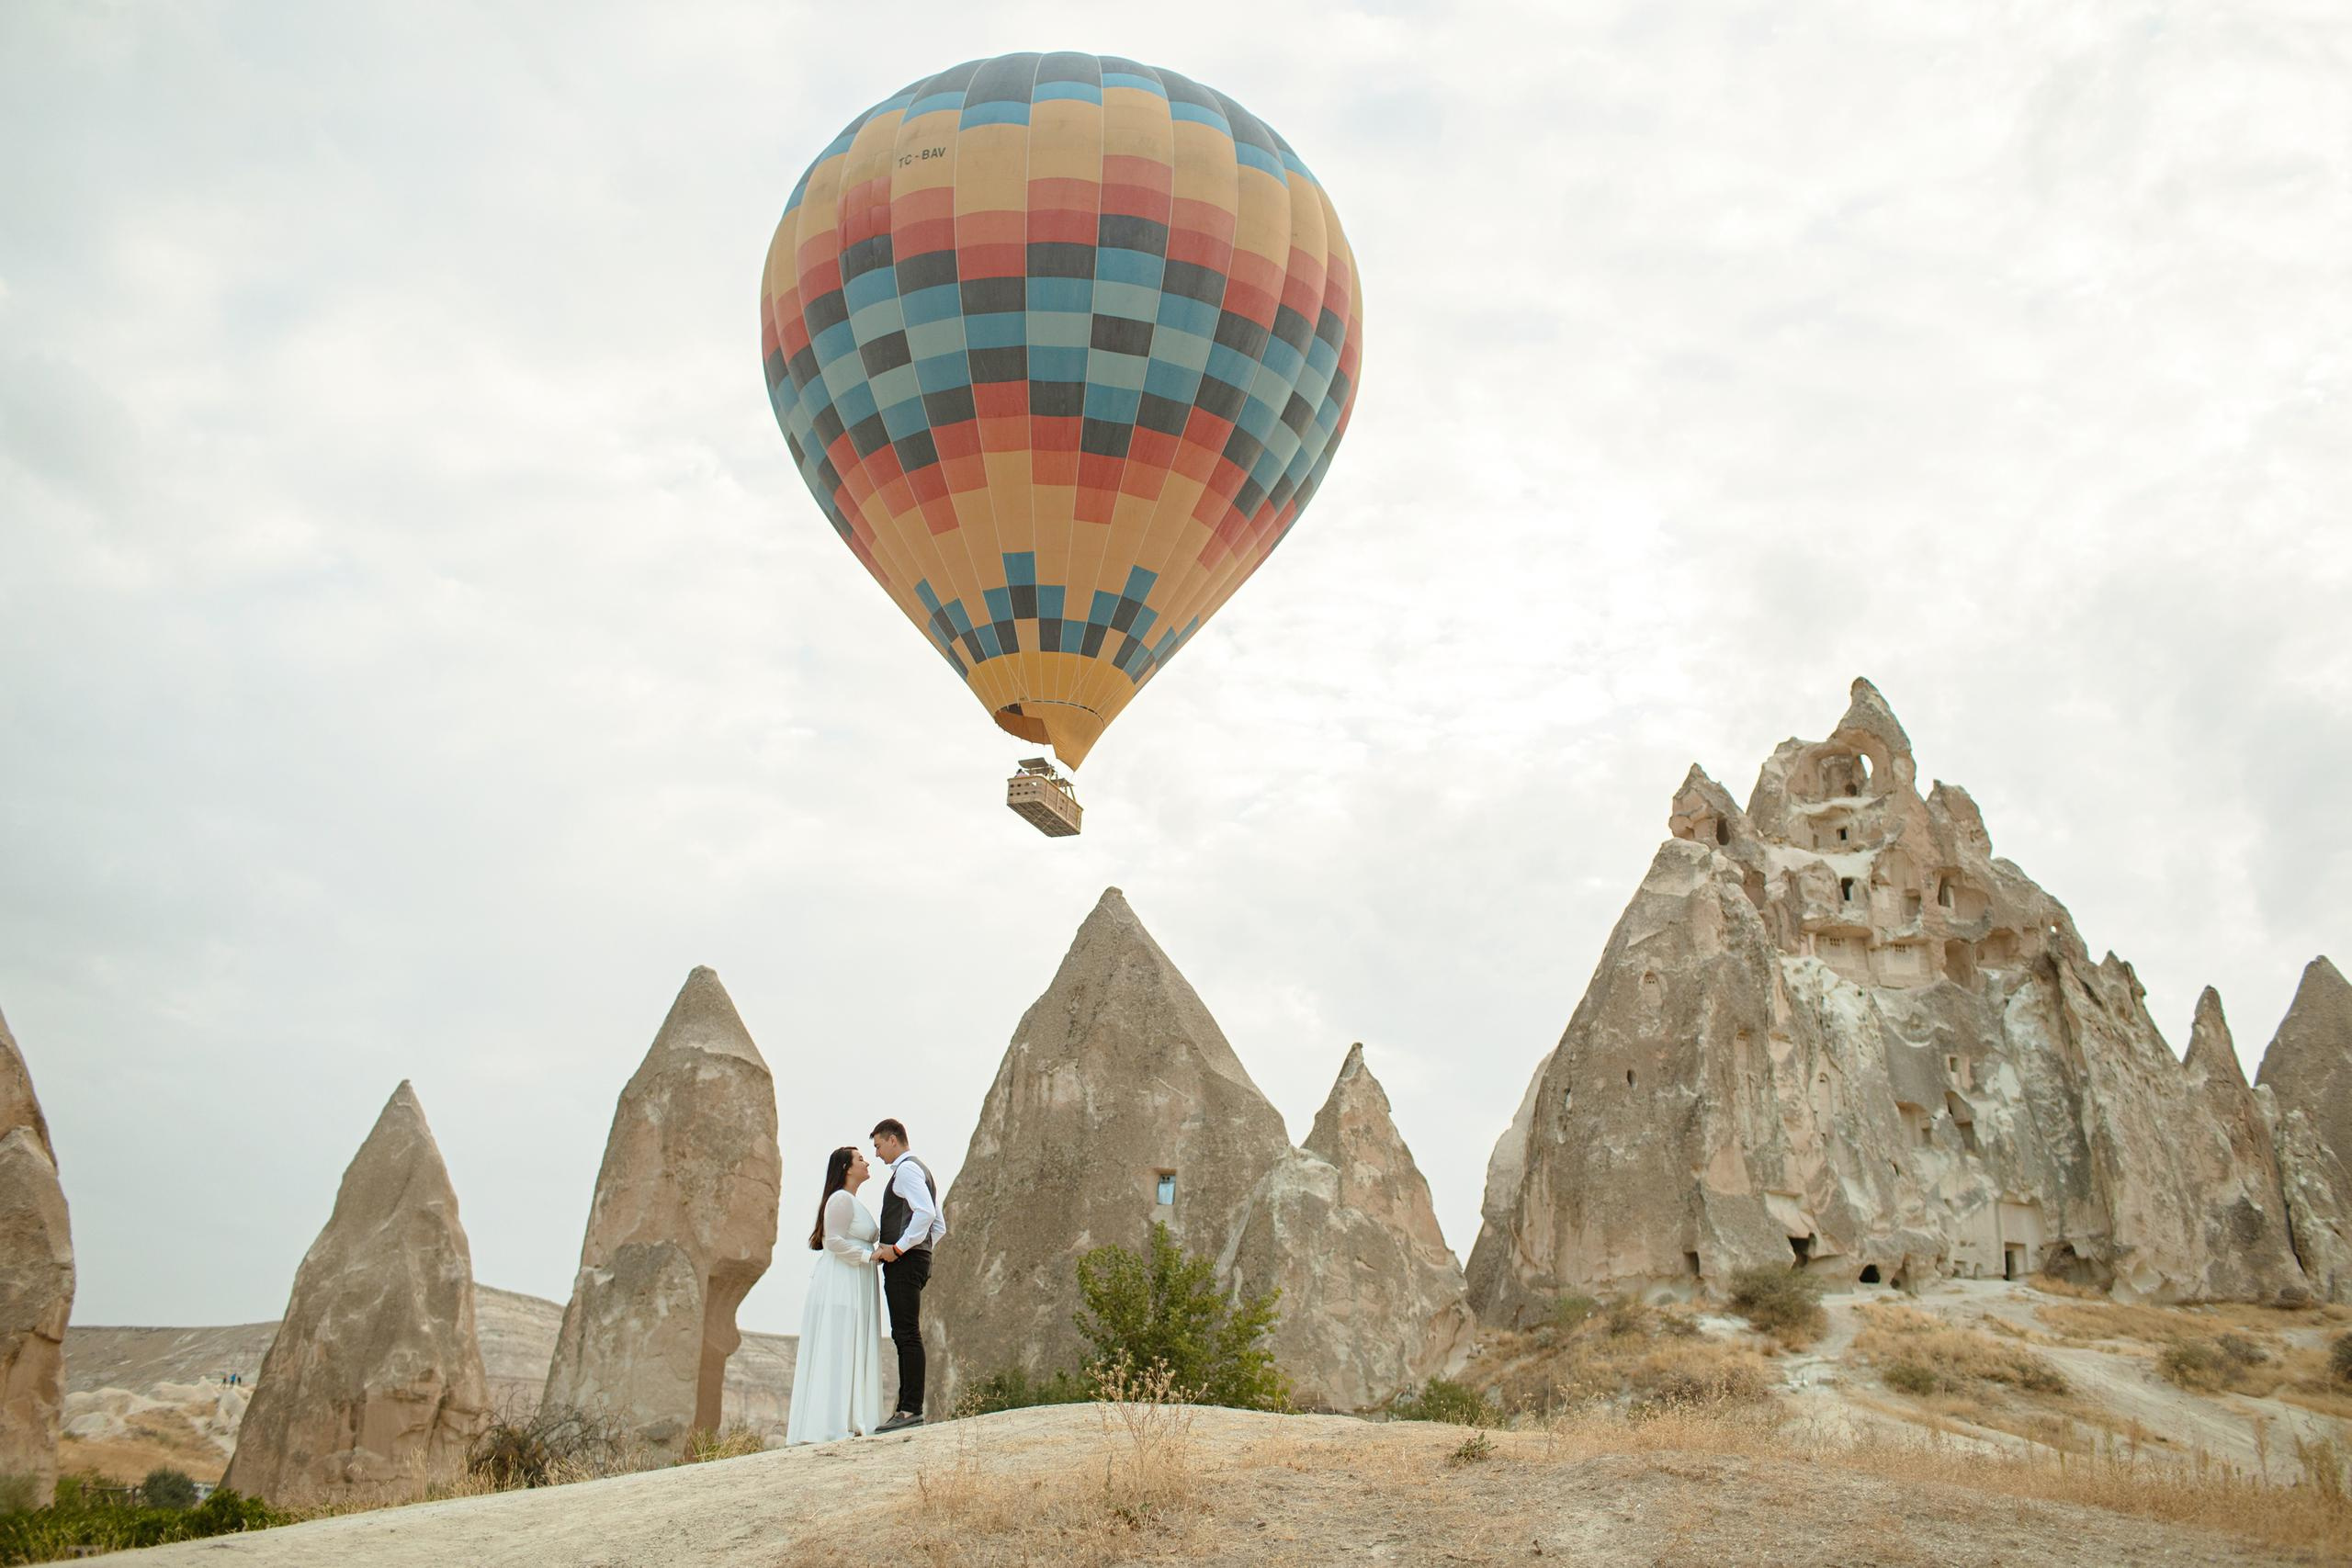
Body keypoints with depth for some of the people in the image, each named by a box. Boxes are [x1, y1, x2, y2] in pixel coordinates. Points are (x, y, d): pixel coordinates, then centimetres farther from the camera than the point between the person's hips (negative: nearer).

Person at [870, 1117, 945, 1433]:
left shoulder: (906, 1169, -8)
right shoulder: (922, 1170, 24)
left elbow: (926, 1213, -24)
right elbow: (940, 1227, 26)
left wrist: (899, 1247, -19)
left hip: (904, 1262, -11)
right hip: (916, 1259, 11)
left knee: (907, 1335, -11)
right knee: (904, 1336, 10)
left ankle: (911, 1409, -13)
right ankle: (908, 1407, 11)